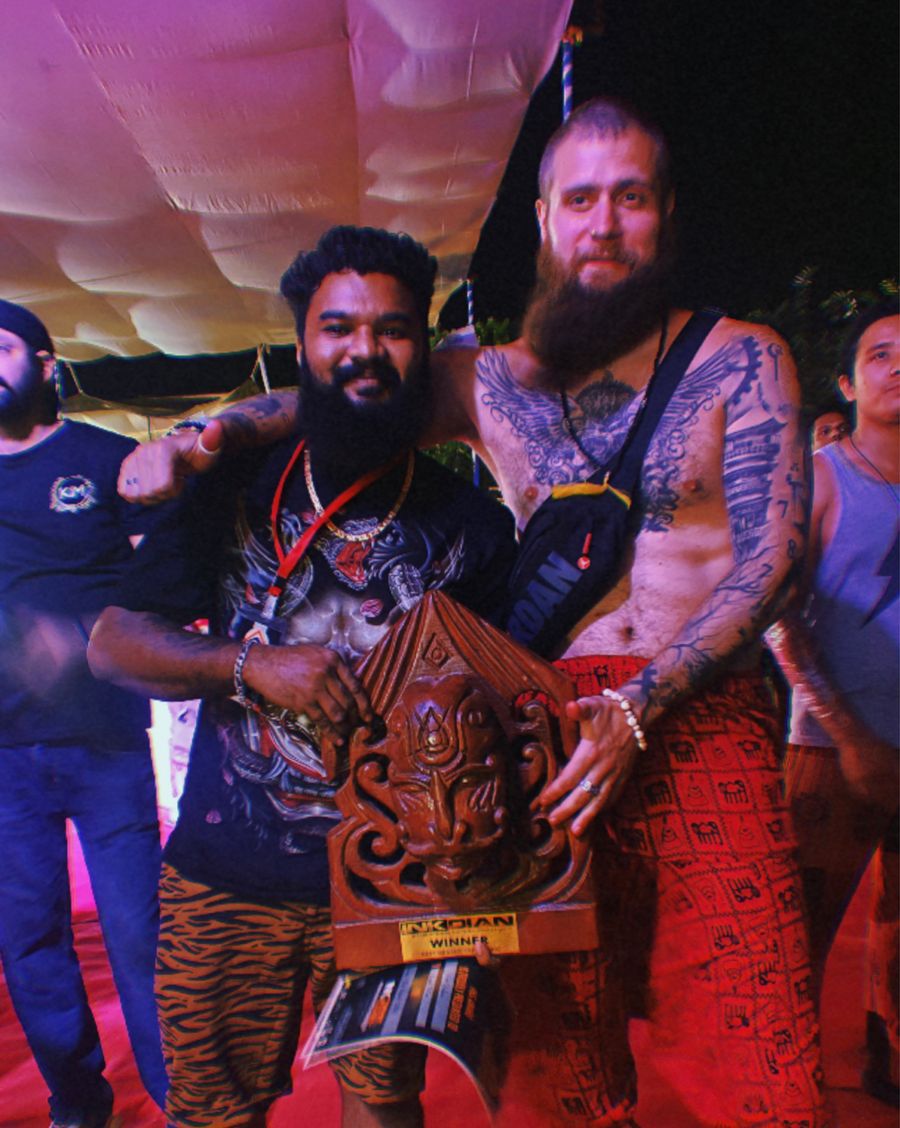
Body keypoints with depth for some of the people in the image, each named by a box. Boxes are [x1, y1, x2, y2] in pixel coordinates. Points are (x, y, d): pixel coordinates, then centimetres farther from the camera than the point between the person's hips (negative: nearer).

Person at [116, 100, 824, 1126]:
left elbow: (771, 554, -3)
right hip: (555, 732, 2)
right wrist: (203, 437, 1)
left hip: (707, 726, -1)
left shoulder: (739, 360, 6)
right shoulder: (493, 381, 12)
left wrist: (639, 711, -14)